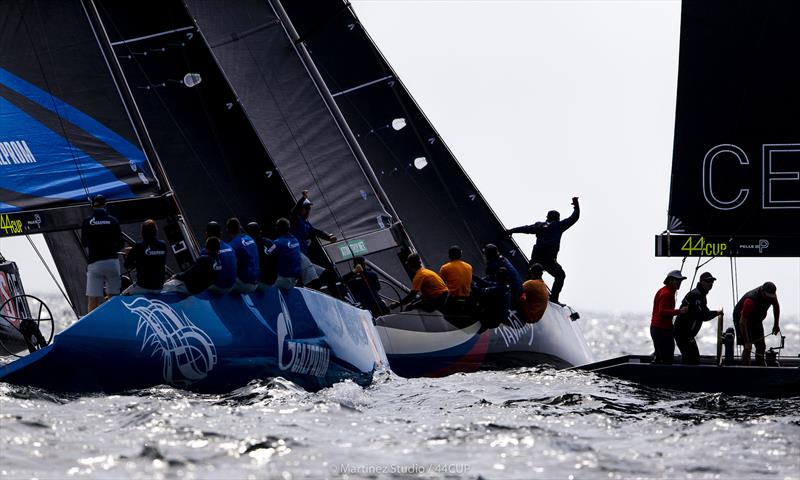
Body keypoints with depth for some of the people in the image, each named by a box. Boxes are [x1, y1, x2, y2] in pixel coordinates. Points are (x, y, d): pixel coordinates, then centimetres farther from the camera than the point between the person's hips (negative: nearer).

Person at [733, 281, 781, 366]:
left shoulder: (772, 294, -17)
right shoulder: (751, 300, -38)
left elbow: (776, 306, 9)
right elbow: (742, 322, -36)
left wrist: (776, 324, 6)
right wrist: (747, 342, -36)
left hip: (757, 319, 7)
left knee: (761, 346, 6)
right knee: (748, 348, -17)